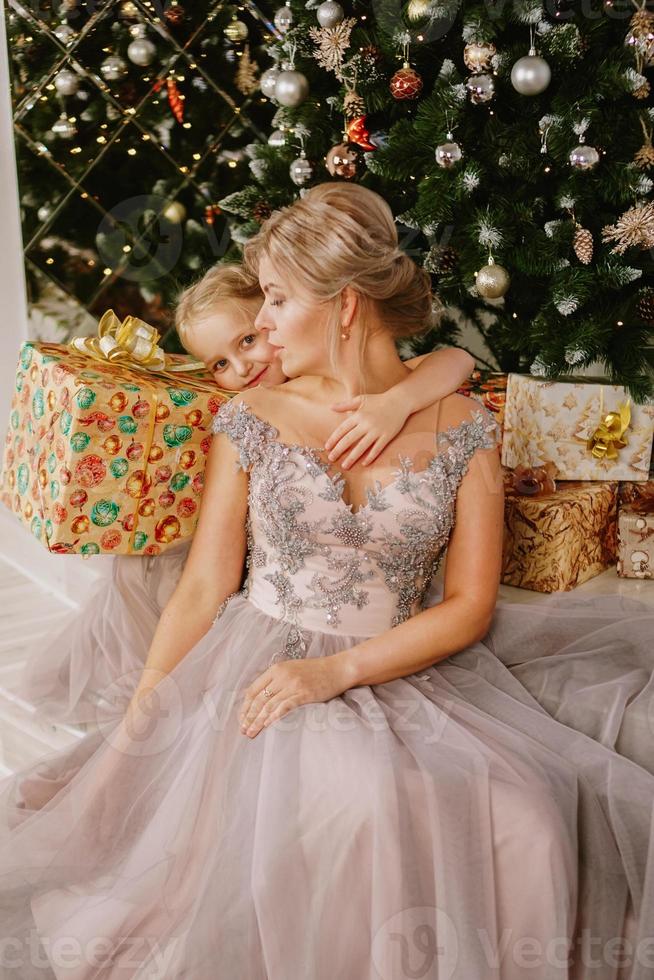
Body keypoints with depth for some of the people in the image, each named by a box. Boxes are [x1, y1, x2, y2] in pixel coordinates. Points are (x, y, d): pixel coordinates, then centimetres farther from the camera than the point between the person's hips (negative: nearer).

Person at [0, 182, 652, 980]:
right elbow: (202, 588, 1)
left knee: (528, 828, -25)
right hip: (255, 672, -1)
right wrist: (127, 735, -7)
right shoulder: (251, 419, 2)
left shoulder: (463, 429, 1)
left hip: (401, 677, 1)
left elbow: (469, 606, -2)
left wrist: (337, 670, -15)